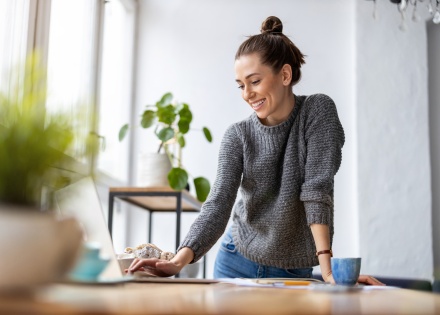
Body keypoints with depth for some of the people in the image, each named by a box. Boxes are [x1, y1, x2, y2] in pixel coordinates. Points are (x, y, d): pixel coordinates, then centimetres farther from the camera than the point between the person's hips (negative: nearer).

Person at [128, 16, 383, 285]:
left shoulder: (318, 111, -12)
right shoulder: (238, 136, -8)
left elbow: (317, 187, -20)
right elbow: (218, 204, -18)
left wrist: (327, 267, -28)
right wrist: (179, 261, -33)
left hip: (294, 271, -2)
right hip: (237, 263, 2)